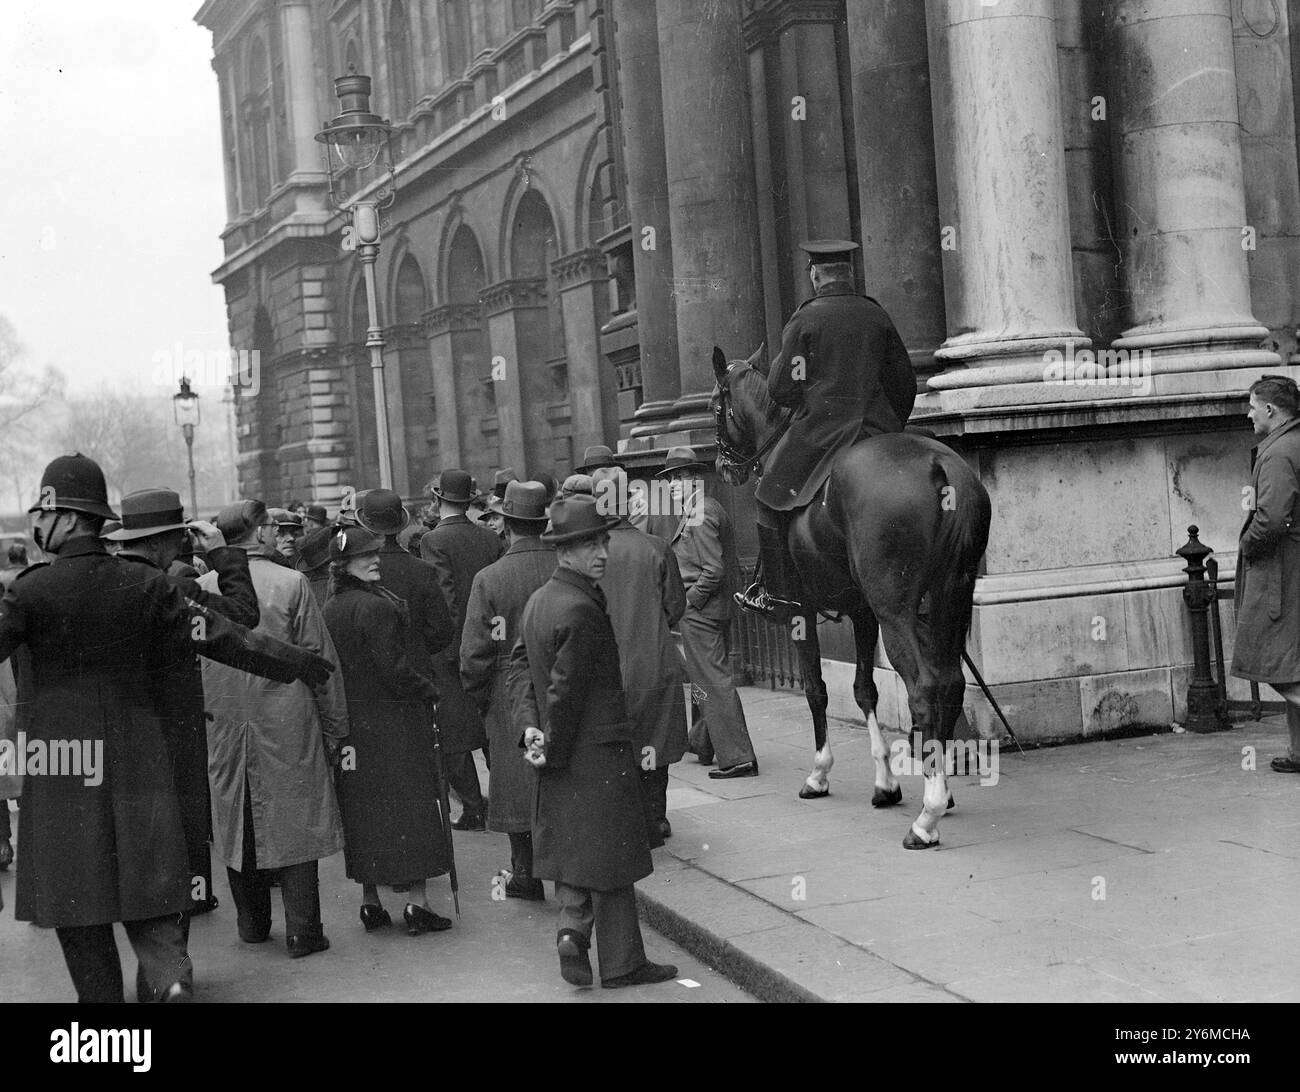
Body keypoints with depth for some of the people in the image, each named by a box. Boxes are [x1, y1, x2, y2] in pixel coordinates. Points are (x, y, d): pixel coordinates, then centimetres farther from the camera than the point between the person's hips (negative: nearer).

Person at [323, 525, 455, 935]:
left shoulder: (330, 607, 8)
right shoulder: (376, 606, -18)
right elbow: (394, 668, -20)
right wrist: (429, 693, -6)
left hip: (351, 721, 8)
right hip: (391, 720, -8)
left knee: (361, 809, 11)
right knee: (408, 805, 0)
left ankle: (370, 902, 17)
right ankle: (417, 902, 1)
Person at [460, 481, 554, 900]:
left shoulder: (489, 579, -12)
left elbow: (474, 653, -10)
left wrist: (480, 700, 4)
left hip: (511, 697, -2)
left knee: (518, 781, 8)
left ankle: (525, 873, 13)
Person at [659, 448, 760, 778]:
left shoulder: (699, 518, -18)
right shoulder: (714, 509, 13)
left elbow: (713, 570, -24)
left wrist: (686, 601, -15)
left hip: (698, 611, -11)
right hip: (720, 608, 11)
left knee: (712, 682, -8)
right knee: (711, 676, 21)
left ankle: (737, 758, -8)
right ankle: (703, 743, 36)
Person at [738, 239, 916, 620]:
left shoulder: (805, 318, -4)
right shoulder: (876, 314, 9)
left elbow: (782, 389, -4)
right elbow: (904, 383, 12)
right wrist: (892, 428, 24)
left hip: (819, 430, -4)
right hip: (878, 428, 4)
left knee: (771, 499, 9)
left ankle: (778, 592, 5)